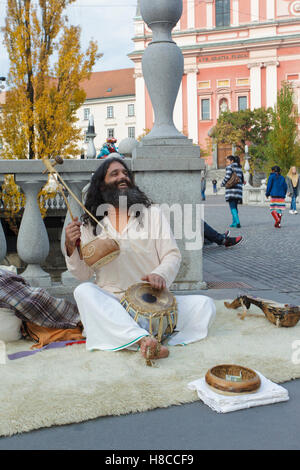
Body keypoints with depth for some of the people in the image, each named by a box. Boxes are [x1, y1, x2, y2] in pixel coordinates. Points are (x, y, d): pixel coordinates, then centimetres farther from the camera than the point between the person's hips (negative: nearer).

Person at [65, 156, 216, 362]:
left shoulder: (152, 213, 8)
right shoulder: (91, 225, 9)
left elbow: (172, 255, 2)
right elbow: (84, 274, 7)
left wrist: (160, 275, -21)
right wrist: (71, 248, -13)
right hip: (111, 305, 0)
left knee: (205, 305, -20)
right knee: (84, 291, -32)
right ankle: (143, 339, -46)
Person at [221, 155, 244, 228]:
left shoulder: (229, 167, -3)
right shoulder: (239, 168, 19)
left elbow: (227, 177, -13)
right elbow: (242, 180, 18)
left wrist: (222, 184, 3)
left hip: (231, 189, -7)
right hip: (238, 189, 7)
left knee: (232, 207, -8)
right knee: (235, 206, 17)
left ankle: (237, 222, -22)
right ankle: (234, 222, 18)